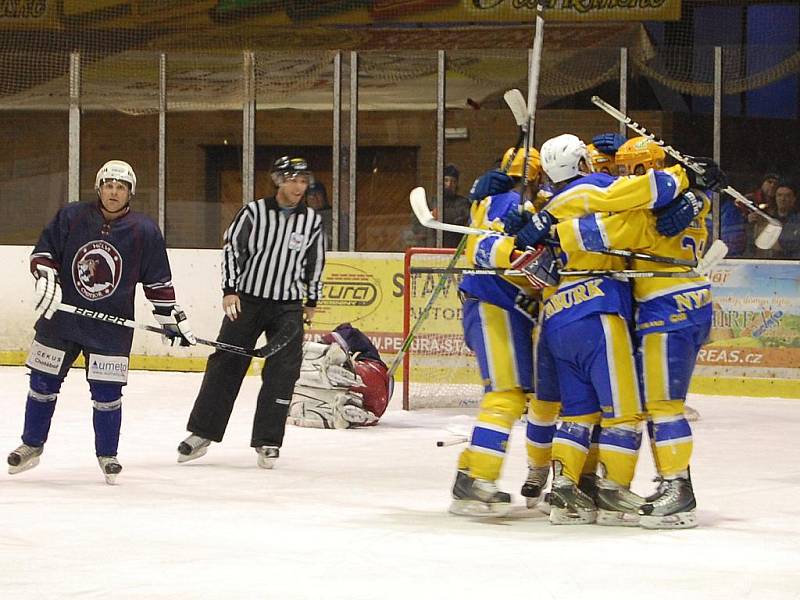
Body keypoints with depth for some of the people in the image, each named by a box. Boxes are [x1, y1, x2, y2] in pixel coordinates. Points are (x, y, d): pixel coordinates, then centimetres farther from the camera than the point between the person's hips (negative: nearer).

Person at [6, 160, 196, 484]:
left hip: (111, 327, -1)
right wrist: (46, 280, -15)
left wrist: (172, 318, 3)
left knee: (107, 393, -3)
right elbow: (42, 252, 3)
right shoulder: (70, 217, -3)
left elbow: (157, 281, 3)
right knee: (43, 384, 9)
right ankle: (32, 445, 26)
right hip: (60, 317, 1)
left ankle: (107, 455, 14)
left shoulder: (144, 231, -3)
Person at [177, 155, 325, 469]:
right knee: (225, 365, 2)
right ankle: (202, 433, 10)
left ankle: (267, 441, 1)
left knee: (282, 372, -6)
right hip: (247, 299, -2)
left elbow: (315, 263, 12)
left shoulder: (312, 220, 2)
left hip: (288, 307, 2)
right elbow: (232, 248, -4)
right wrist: (229, 290, -11)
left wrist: (311, 302, 16)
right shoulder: (254, 212, -6)